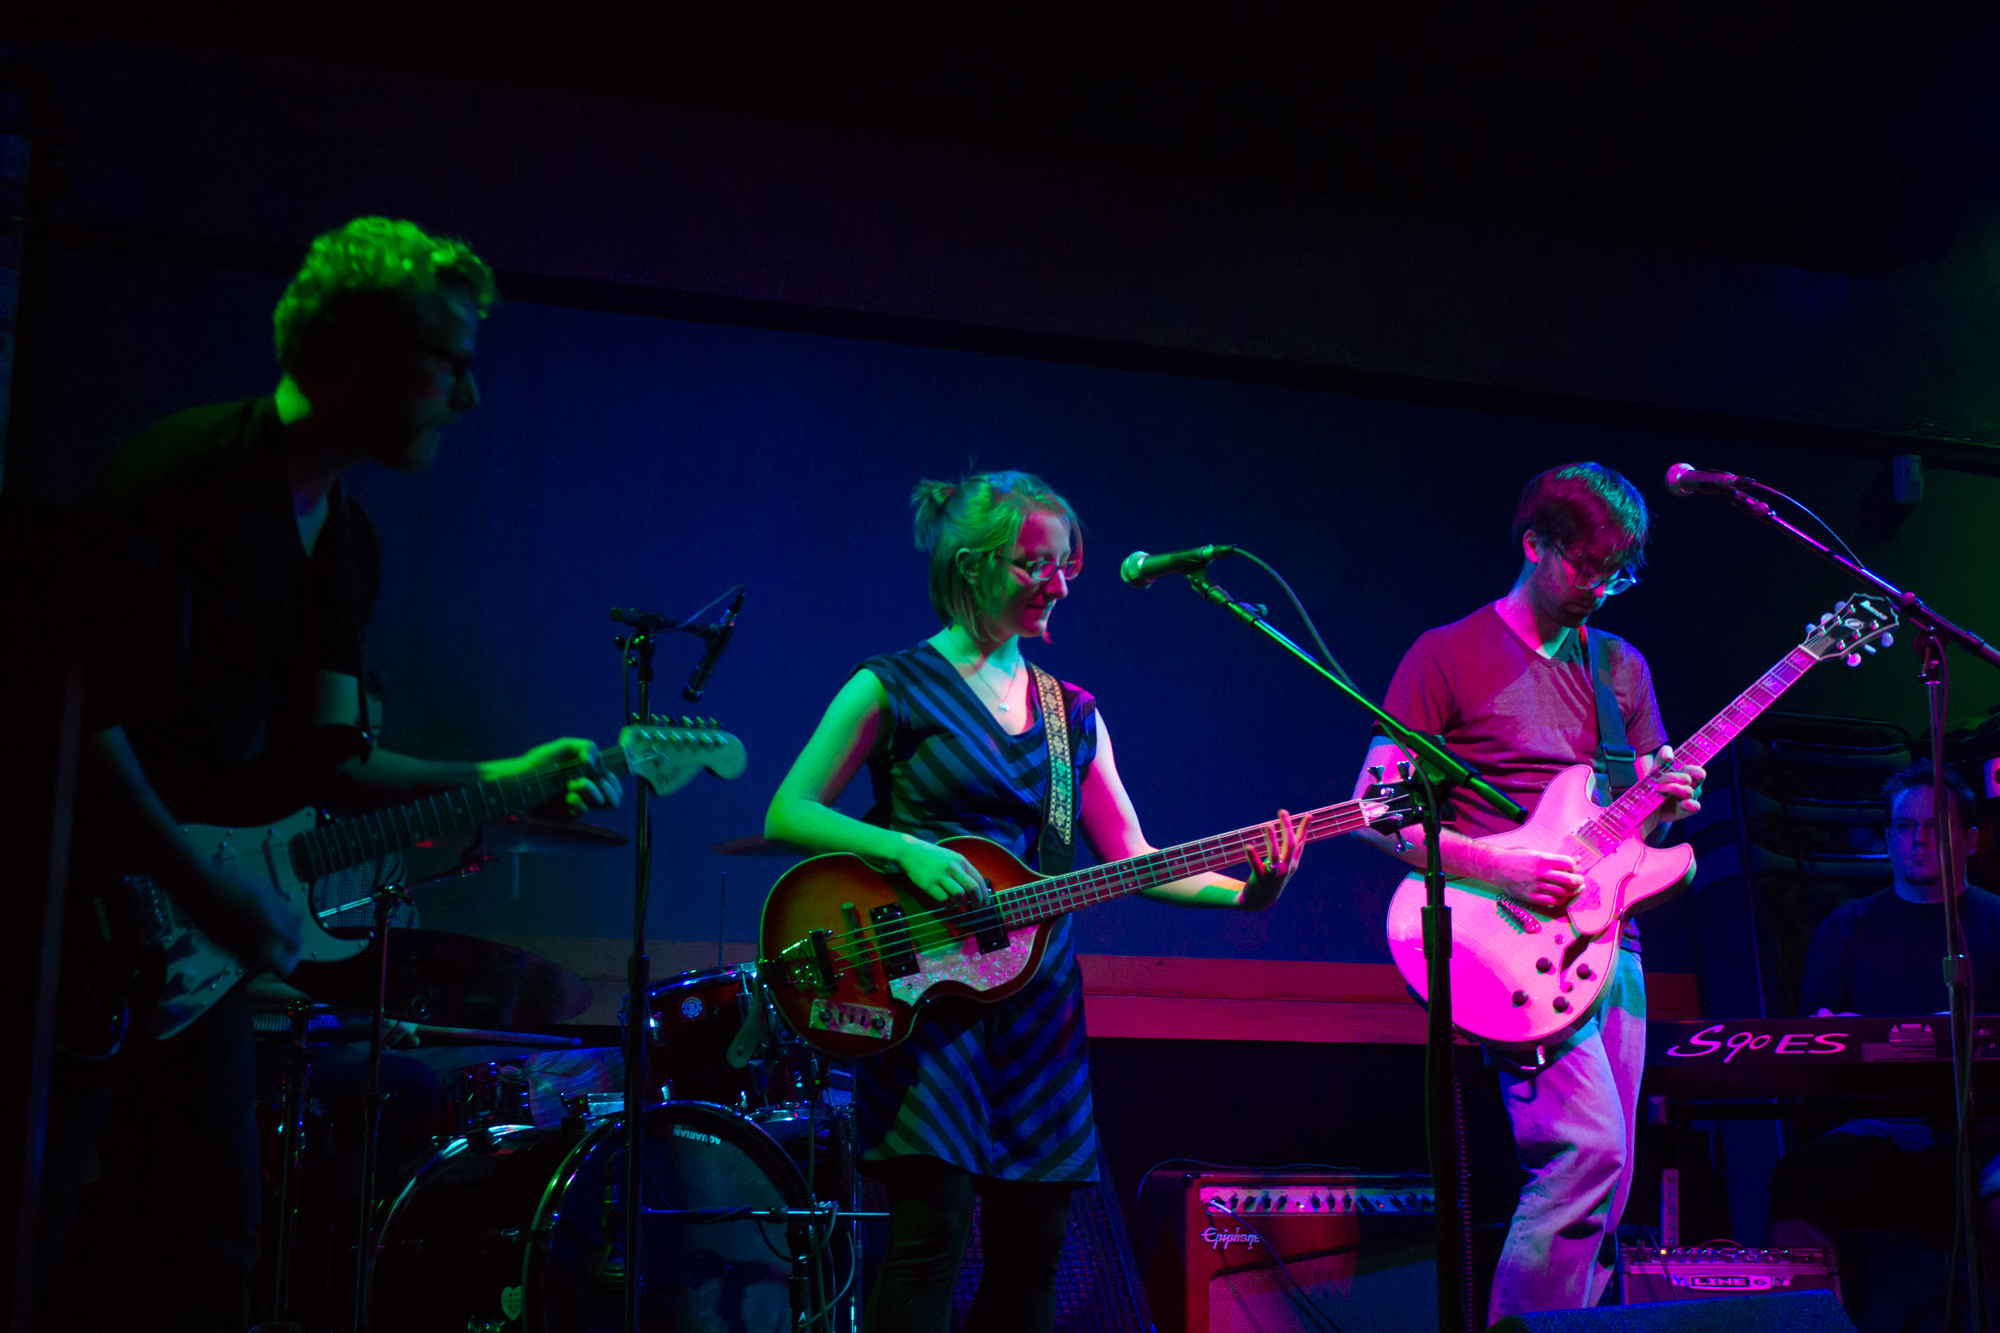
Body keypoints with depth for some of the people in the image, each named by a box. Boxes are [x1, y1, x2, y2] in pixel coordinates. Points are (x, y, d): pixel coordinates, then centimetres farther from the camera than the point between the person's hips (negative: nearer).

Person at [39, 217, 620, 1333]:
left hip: (195, 943, 8)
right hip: (86, 904, -8)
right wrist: (198, 879, -23)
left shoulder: (350, 546, 12)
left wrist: (490, 782, -3)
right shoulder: (188, 473, -15)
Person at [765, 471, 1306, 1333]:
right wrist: (908, 849, -18)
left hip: (1038, 996, 5)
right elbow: (787, 814, -4)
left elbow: (1130, 862, 11)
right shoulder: (894, 687, 0)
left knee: (1032, 1246, 6)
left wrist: (1239, 890, -6)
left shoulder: (1072, 713, 15)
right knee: (933, 1231, -13)